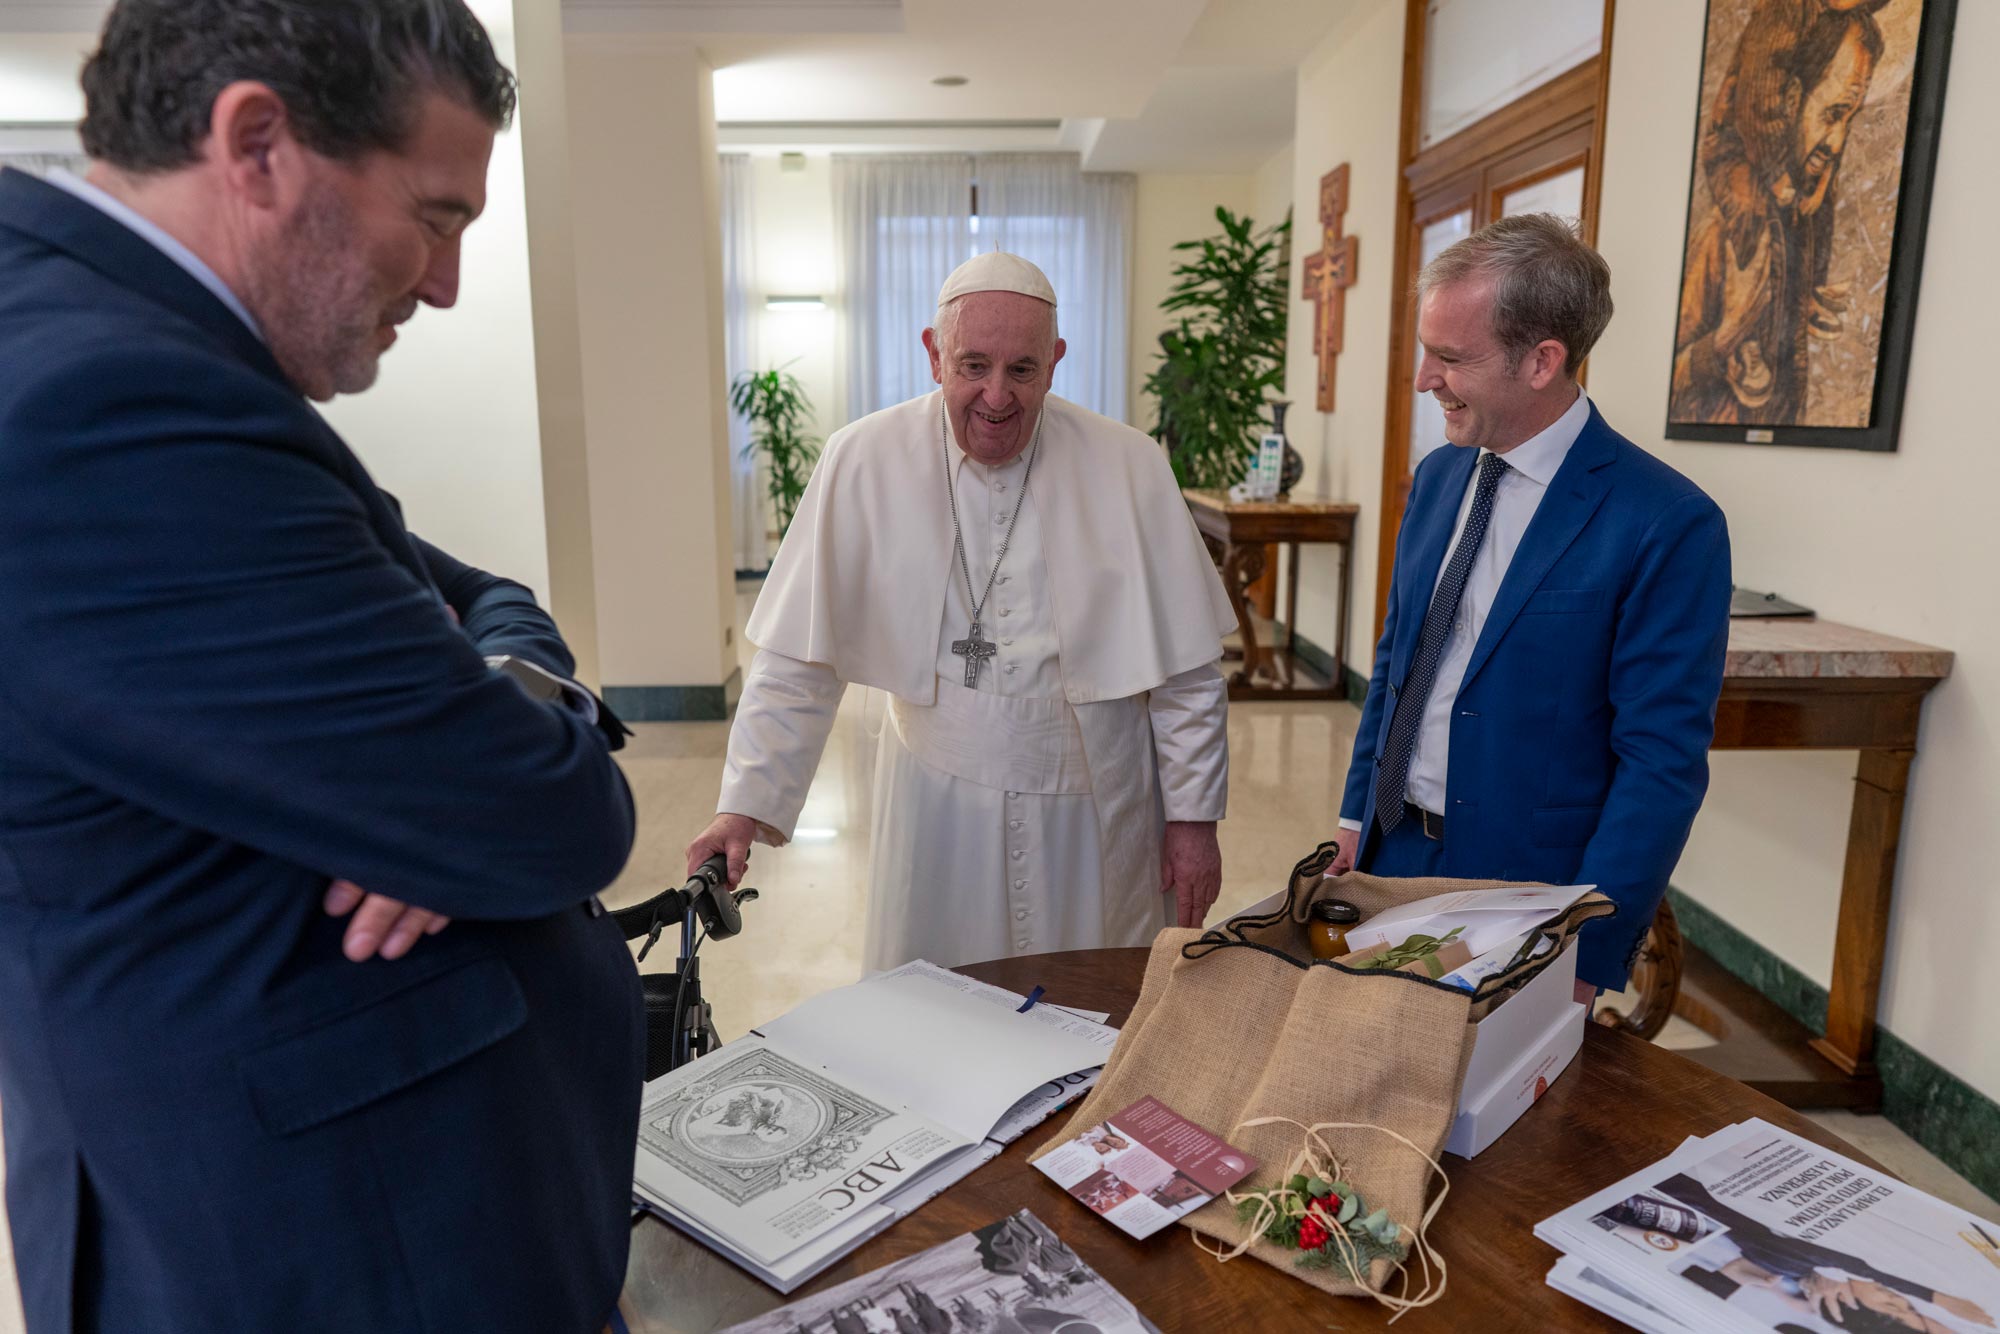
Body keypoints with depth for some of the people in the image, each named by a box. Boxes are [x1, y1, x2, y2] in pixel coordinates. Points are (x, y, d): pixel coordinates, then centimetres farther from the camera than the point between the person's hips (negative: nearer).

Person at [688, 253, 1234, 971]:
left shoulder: (1128, 467, -6)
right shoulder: (863, 462, -7)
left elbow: (1187, 670, 0)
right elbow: (798, 661, -3)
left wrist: (1193, 817, 1)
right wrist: (744, 805, -7)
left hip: (1095, 815, 1)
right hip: (939, 811, 0)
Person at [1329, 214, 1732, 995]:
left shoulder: (1667, 524, -16)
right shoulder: (1437, 478, 4)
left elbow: (1663, 764, -16)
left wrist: (1586, 959, -17)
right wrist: (1357, 819, 9)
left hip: (1526, 892, -5)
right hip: (1392, 853, 6)